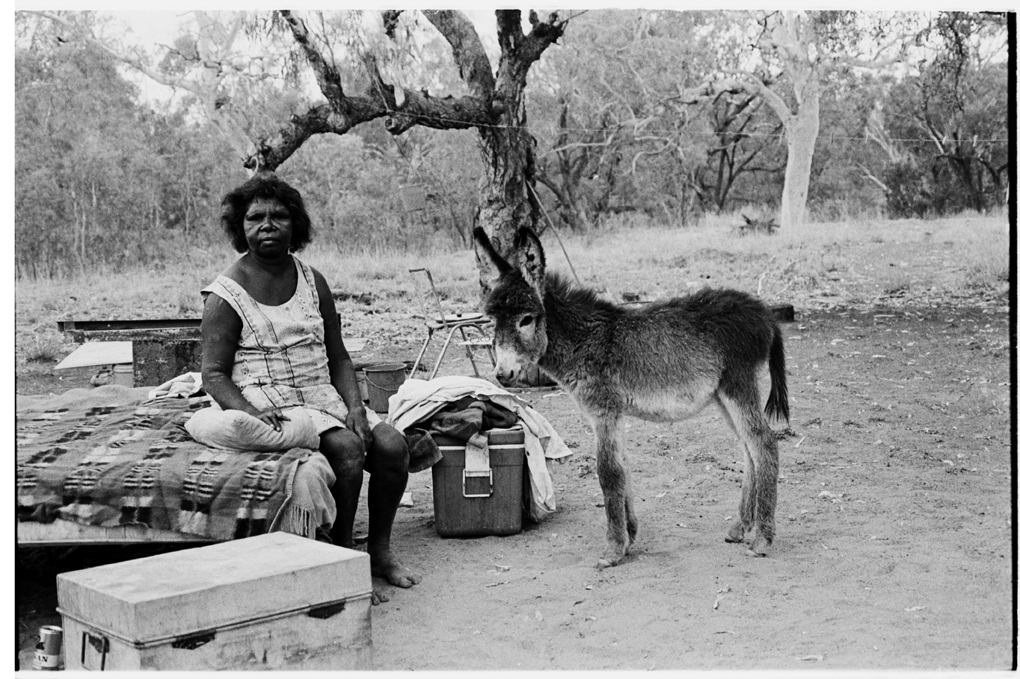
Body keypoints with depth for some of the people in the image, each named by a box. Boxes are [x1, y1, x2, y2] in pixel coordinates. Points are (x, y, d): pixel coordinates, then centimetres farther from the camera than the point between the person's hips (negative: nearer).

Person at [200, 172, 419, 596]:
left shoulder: (312, 281, 12)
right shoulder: (226, 295, -3)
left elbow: (338, 357, 12)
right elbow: (214, 374, -7)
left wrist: (355, 406, -5)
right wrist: (249, 413, -25)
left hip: (323, 397, 6)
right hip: (270, 407, -5)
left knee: (391, 444, -16)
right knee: (346, 447, -28)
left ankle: (380, 549, 2)